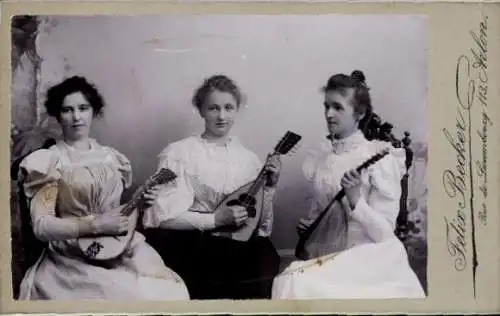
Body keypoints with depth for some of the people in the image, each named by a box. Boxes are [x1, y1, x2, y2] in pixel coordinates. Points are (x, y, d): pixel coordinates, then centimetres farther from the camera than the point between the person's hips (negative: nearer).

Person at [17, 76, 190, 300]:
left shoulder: (112, 158, 11)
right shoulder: (46, 162, -3)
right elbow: (41, 226, -9)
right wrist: (95, 225, -18)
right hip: (74, 259, -5)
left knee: (171, 290, -21)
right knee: (136, 295, -30)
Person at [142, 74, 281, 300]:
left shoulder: (248, 158, 11)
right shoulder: (180, 153, -2)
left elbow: (259, 222, 12)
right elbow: (162, 215, -9)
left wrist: (269, 186, -3)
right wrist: (216, 219, -16)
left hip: (237, 241, 5)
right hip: (191, 243, -4)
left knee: (266, 258, -27)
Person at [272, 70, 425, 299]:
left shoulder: (378, 158, -10)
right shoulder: (321, 156, 6)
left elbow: (384, 233, -13)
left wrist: (355, 200, -26)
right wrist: (309, 222, -1)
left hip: (369, 260, -5)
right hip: (329, 255, 5)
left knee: (296, 286, -25)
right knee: (287, 282, -20)